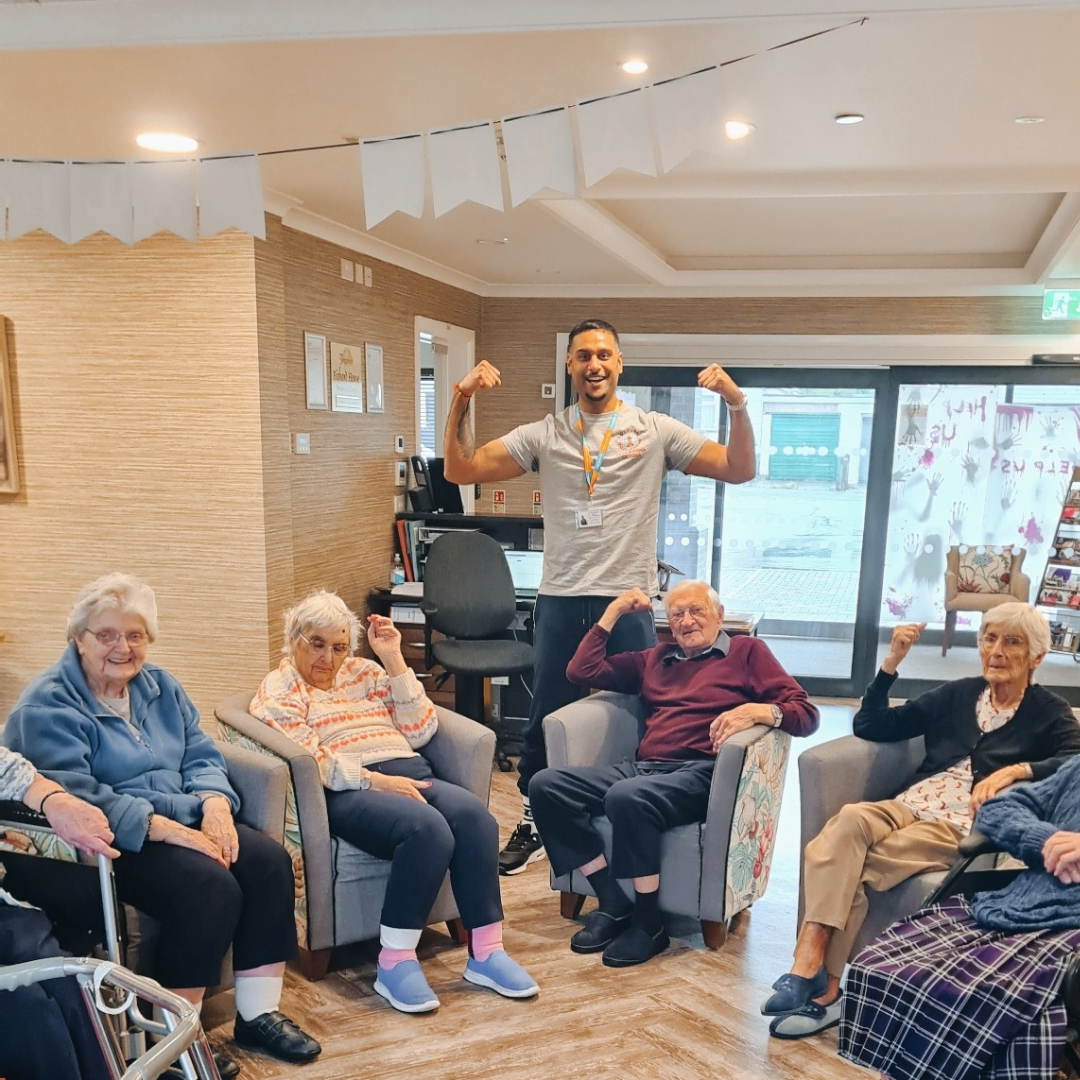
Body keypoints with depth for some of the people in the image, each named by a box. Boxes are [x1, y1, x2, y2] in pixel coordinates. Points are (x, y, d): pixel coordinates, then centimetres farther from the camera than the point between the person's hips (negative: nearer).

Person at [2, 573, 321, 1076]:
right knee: (210, 886, -29)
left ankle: (258, 1014, -4)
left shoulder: (159, 686, 12)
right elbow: (73, 794, -21)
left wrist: (215, 806, -13)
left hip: (183, 821, 7)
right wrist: (163, 827, -27)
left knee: (270, 860, -16)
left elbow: (201, 755, 9)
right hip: (113, 842, -7)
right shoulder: (48, 706, -10)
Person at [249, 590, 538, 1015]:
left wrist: (394, 660, 6)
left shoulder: (364, 672, 22)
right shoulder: (279, 692, 8)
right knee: (427, 827, -33)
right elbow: (308, 763, -7)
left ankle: (485, 952, -19)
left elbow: (420, 730, 12)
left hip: (408, 774, 5)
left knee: (472, 814, -26)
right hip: (347, 792, -5)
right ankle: (394, 963, -21)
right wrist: (376, 781, -19)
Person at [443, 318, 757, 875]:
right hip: (560, 601, 2)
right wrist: (461, 401, -11)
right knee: (546, 718, 14)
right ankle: (535, 822, 34)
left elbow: (739, 470, -3)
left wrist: (737, 404, -17)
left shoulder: (656, 431, 1)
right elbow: (460, 470, 0)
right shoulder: (543, 435, 4)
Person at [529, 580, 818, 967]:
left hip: (701, 773, -6)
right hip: (642, 768, 6)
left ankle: (648, 922, -15)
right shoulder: (654, 659, 26)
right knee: (547, 785, -15)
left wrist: (756, 710, -18)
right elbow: (582, 671, 23)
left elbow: (806, 714, 3)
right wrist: (613, 613, 21)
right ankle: (613, 904, -9)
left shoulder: (747, 652, 13)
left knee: (627, 797, -36)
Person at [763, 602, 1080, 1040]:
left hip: (966, 826, -4)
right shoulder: (956, 695, 18)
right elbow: (869, 727, 14)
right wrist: (892, 662, 5)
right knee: (850, 818, -33)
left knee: (847, 869, -30)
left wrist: (1016, 770, -27)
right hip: (909, 807, 4)